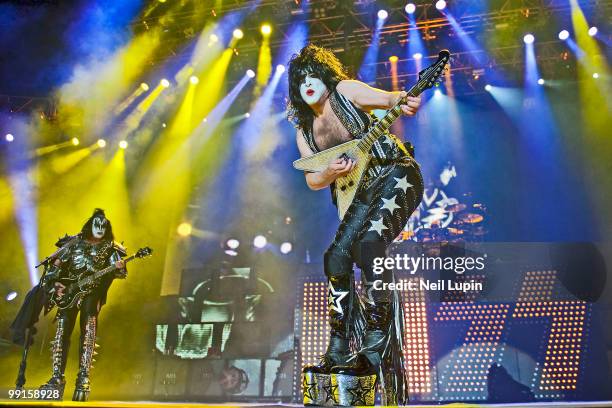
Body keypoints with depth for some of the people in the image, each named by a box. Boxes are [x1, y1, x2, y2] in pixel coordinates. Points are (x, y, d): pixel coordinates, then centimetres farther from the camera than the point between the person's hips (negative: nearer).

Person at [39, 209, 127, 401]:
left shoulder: (109, 248, 11)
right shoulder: (74, 242, 14)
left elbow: (120, 271, 2)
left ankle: (83, 379, -16)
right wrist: (55, 284, -4)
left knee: (88, 332, -13)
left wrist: (119, 268, -22)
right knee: (62, 331, -8)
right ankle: (57, 378, -6)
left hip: (93, 291, -2)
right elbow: (56, 265, 12)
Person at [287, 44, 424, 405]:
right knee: (337, 258, -3)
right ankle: (339, 351, 8)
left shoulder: (345, 91, -4)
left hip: (397, 176, -6)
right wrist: (331, 173, -16)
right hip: (365, 192, 7)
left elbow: (387, 97, -18)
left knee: (368, 244, -29)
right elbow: (312, 180, 7)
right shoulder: (305, 131, 12)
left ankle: (377, 344, -20)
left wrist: (404, 101, -41)